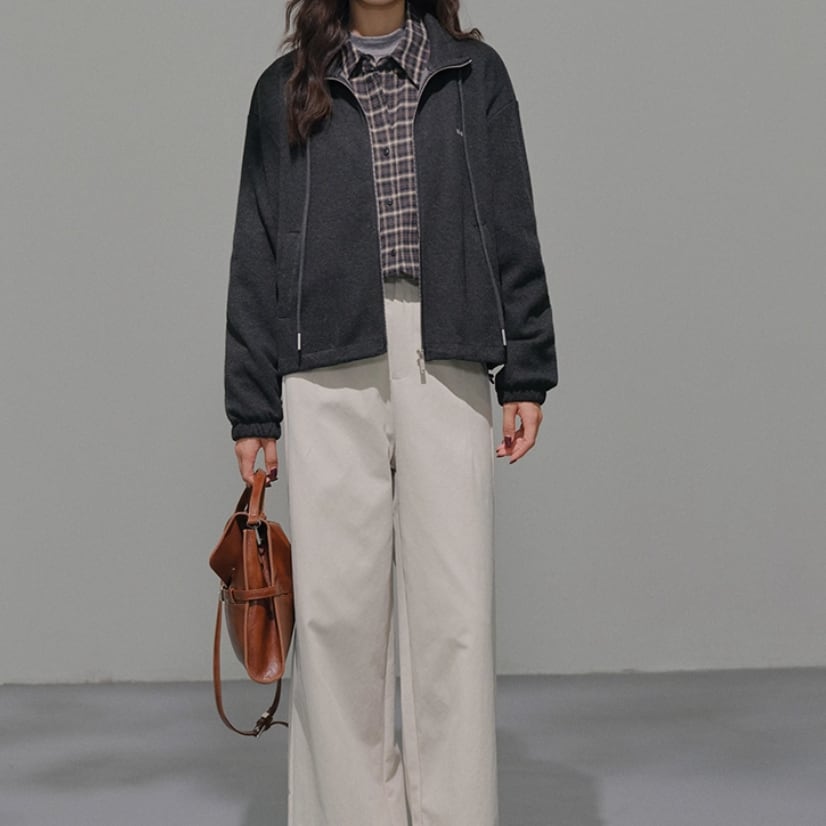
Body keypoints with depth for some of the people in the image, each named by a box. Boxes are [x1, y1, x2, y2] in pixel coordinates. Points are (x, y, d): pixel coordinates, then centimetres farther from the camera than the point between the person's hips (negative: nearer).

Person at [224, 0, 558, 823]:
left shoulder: (475, 74, 13)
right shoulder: (285, 89, 13)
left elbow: (513, 231, 10)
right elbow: (256, 259, 11)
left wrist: (525, 375, 3)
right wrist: (252, 410, 6)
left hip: (446, 369, 0)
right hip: (327, 377, 0)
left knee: (454, 609, -1)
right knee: (335, 608, 1)